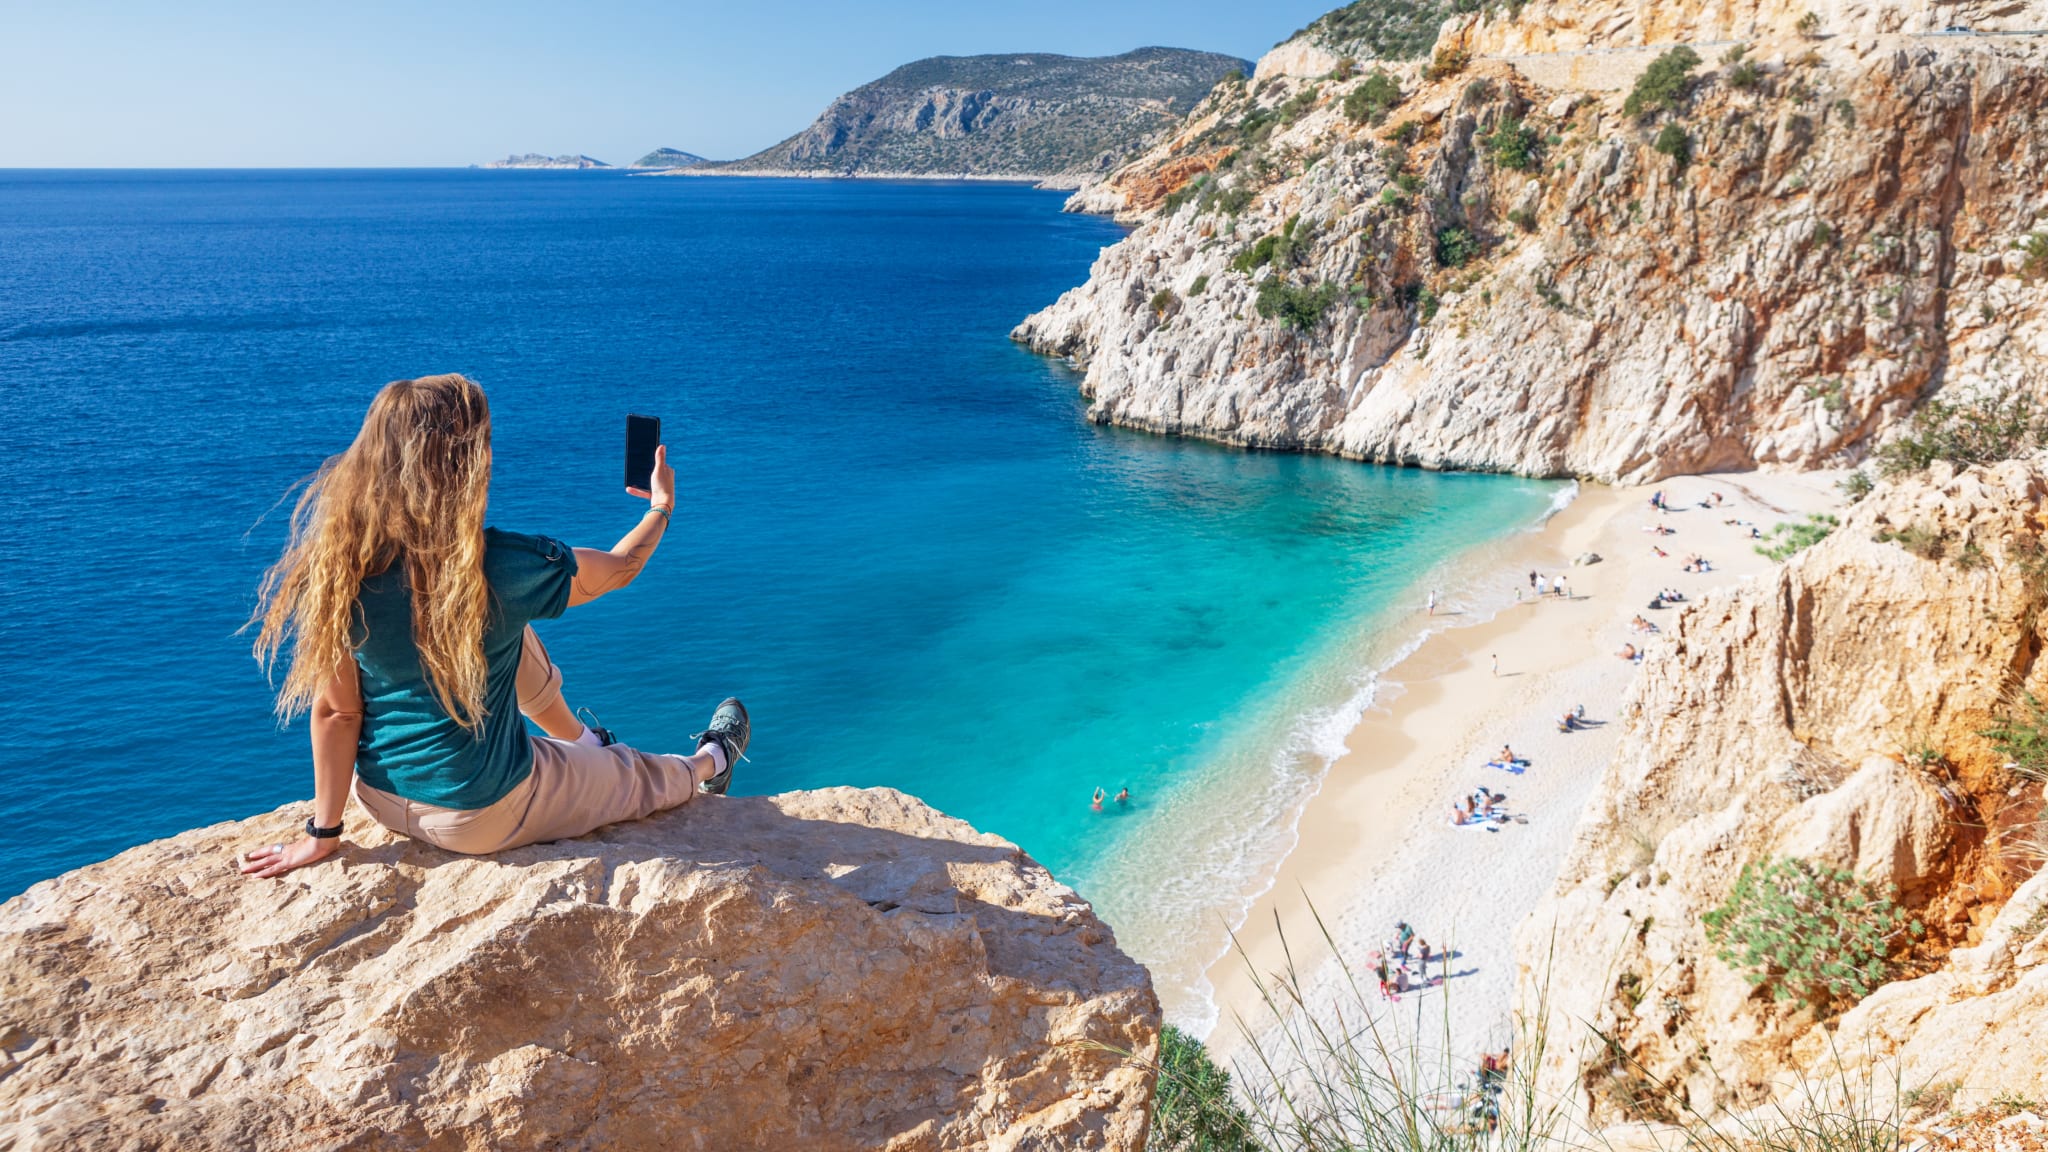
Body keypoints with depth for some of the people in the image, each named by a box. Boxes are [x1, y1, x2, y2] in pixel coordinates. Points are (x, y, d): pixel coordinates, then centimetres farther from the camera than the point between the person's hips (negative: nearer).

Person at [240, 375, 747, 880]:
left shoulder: (337, 564, -16)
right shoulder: (504, 567, -26)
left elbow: (336, 711, -9)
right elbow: (621, 568, -6)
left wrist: (322, 834, 2)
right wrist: (662, 507, 14)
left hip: (380, 799, 5)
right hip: (480, 818, -4)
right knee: (639, 776, 25)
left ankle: (583, 740, 47)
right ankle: (706, 764, 57)